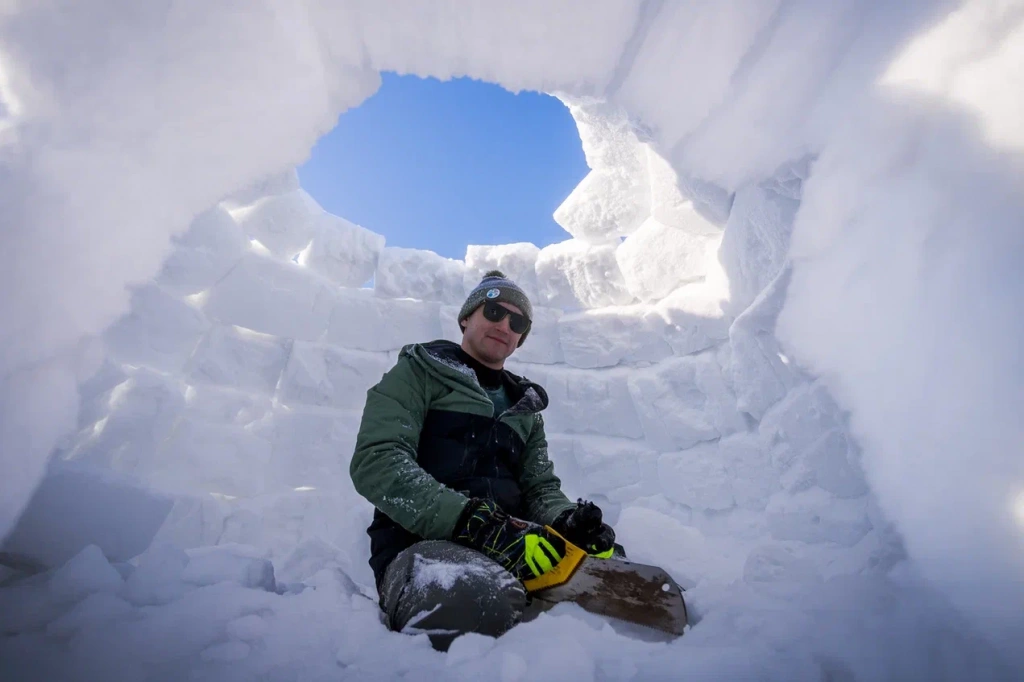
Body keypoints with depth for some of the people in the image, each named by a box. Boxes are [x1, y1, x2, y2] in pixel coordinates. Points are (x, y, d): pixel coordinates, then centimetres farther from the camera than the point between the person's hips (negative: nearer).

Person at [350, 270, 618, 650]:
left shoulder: (526, 409, 24)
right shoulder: (421, 371, 7)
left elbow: (541, 488, 17)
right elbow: (376, 461, -9)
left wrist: (566, 519, -9)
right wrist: (476, 523, -22)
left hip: (512, 549, 4)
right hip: (422, 545, -4)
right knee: (484, 597, -38)